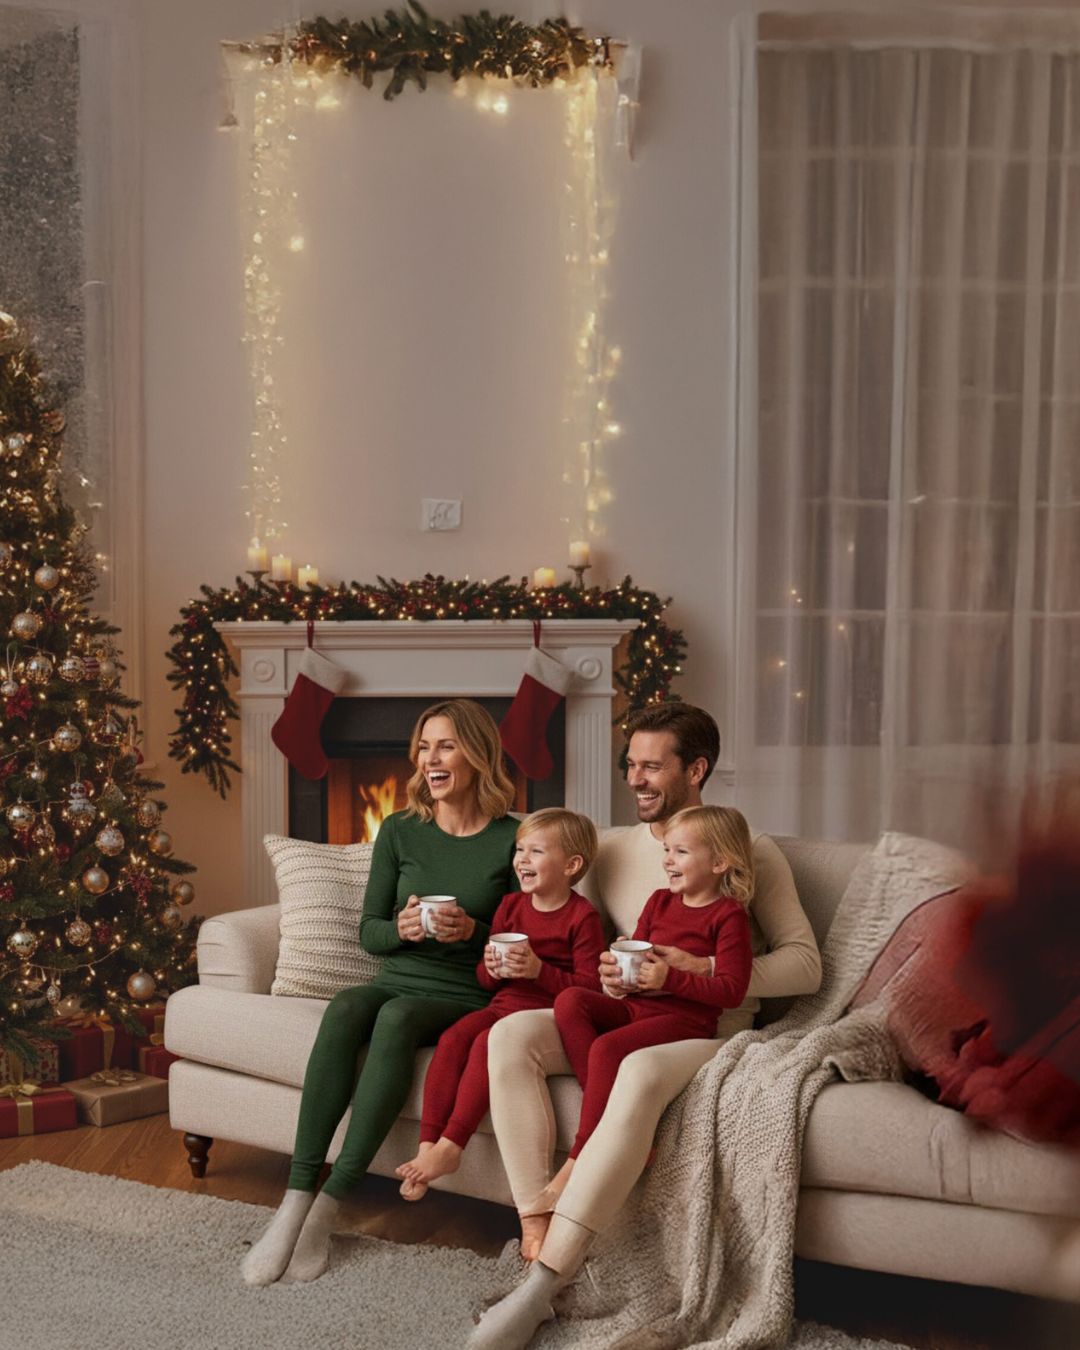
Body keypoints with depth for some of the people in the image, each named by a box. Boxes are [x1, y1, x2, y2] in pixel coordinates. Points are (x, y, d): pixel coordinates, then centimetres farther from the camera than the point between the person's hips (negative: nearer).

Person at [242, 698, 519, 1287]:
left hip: (465, 1000, -3)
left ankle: (328, 1204, -31)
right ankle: (295, 1199, -33)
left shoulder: (512, 840, 0)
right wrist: (401, 928, -12)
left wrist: (474, 930, -16)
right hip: (397, 981, 3)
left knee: (396, 1017, -34)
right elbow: (368, 933, 10)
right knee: (344, 1007, -31)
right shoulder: (399, 831, 9)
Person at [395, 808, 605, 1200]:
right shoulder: (510, 906, 15)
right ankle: (427, 1146, -23)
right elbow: (484, 976, 20)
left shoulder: (582, 917, -5)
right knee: (452, 1038, -22)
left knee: (486, 1043, -31)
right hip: (503, 1004, 6)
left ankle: (450, 1146, -25)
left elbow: (590, 988, -12)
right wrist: (491, 969, -5)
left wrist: (538, 970, -22)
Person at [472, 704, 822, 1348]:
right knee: (511, 1033, -25)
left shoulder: (752, 853, 3)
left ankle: (544, 1281, -38)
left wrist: (702, 971, -17)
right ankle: (537, 1226, -30)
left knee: (643, 1071, -39)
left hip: (705, 1029, -4)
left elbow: (805, 963, -3)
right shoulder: (611, 850, 14)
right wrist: (597, 972, -7)